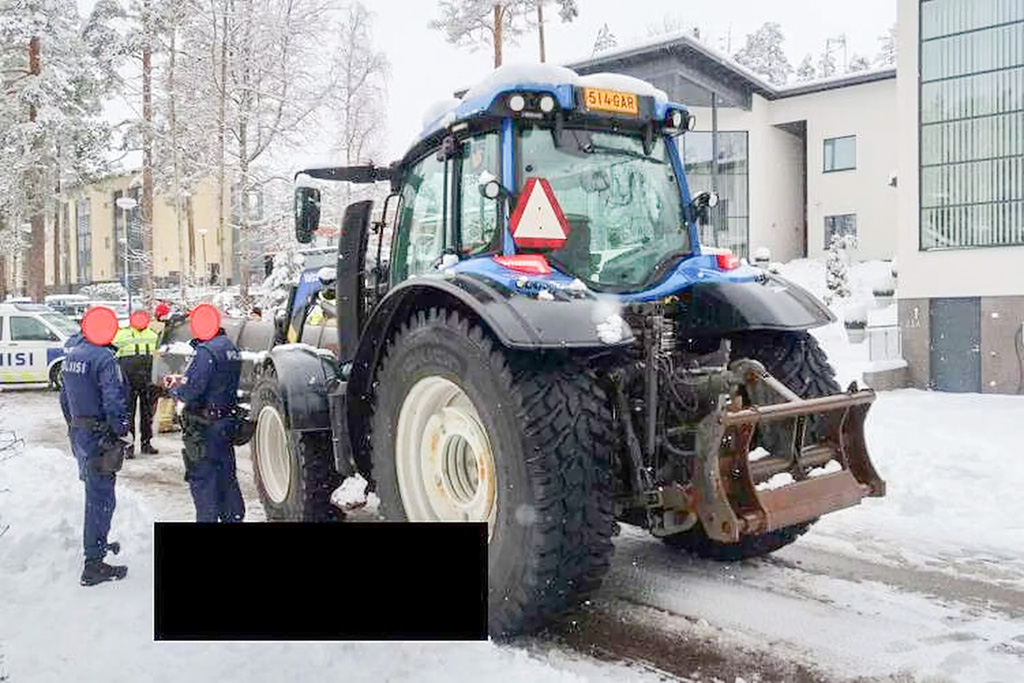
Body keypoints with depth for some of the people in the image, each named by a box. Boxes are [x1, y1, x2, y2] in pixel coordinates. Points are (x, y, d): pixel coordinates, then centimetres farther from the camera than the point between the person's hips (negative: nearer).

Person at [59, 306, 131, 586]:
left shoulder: (71, 355, 9)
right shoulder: (104, 358, -19)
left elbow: (65, 396, 17)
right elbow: (114, 401, -23)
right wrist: (122, 432, -12)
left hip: (77, 433, 9)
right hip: (99, 435, -9)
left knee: (94, 491, 24)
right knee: (101, 497, -4)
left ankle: (97, 544, 39)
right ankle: (94, 563, -1)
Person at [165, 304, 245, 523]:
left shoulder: (206, 351, -19)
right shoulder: (231, 349, 10)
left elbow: (191, 392, -23)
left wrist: (174, 387, -2)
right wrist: (182, 382, 11)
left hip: (205, 427, -9)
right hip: (227, 421, 9)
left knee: (202, 478, 0)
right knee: (226, 476, 19)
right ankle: (234, 516, 28)